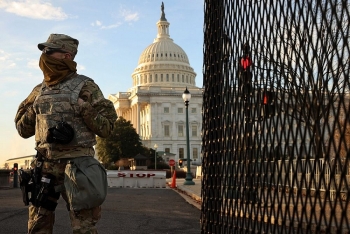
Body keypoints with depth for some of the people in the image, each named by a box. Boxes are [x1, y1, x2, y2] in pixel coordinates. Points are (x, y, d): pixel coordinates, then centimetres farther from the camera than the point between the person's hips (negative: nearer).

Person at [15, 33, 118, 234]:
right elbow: (23, 130, 19)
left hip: (76, 165, -5)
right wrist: (31, 110, 2)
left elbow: (106, 128, -4)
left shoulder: (85, 87, -3)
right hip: (45, 166, 6)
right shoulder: (40, 90, 14)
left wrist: (84, 109, -18)